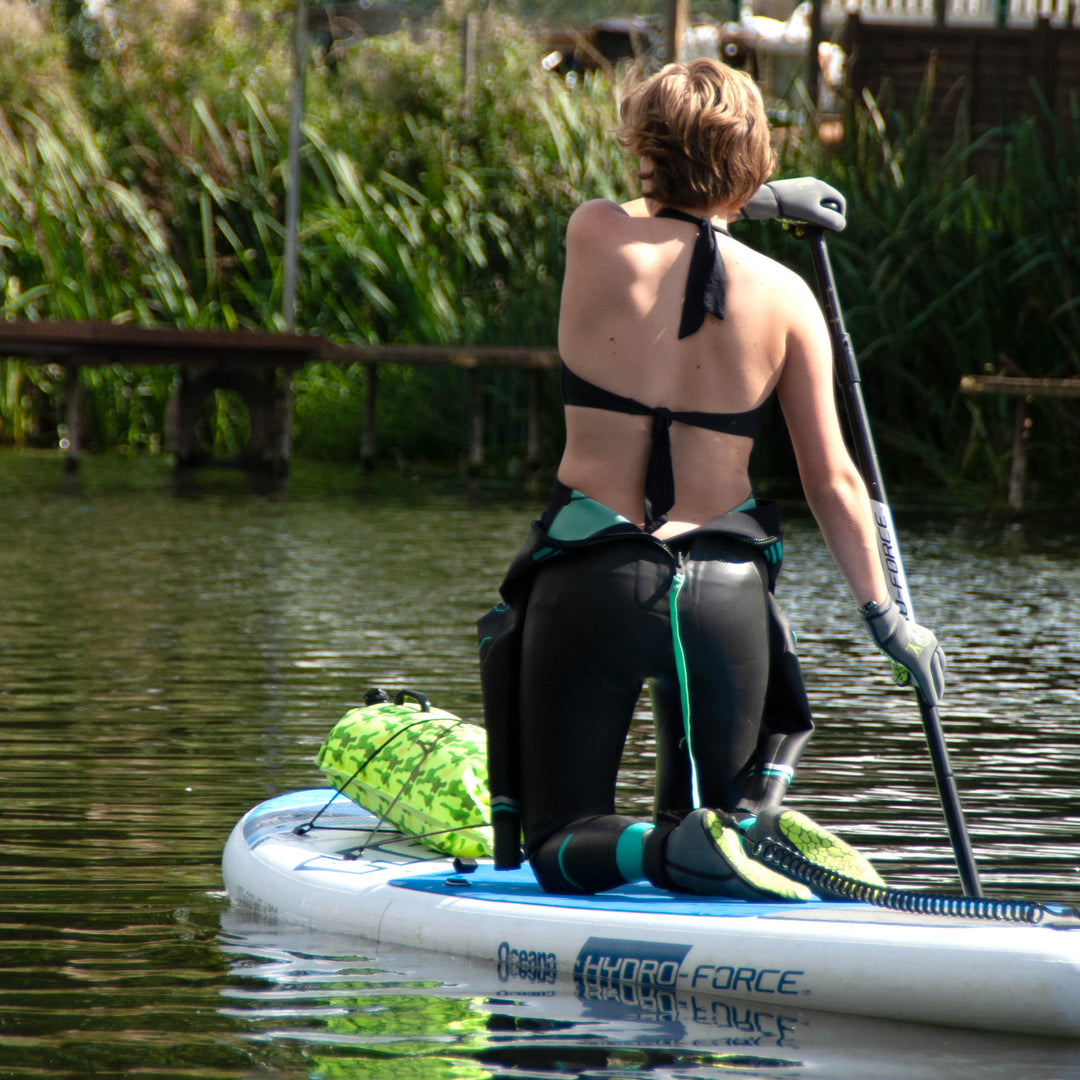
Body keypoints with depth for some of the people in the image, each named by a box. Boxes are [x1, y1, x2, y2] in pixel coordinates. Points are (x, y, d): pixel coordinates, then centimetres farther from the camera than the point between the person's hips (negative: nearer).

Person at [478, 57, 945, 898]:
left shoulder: (595, 238, -7)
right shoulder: (784, 295, -2)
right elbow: (833, 481, 1)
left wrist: (754, 200, 32)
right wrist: (886, 616, 11)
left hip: (592, 580, -2)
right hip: (726, 597, 2)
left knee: (561, 850, 7)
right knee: (706, 828, 21)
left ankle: (681, 850, -25)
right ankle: (755, 817, -14)